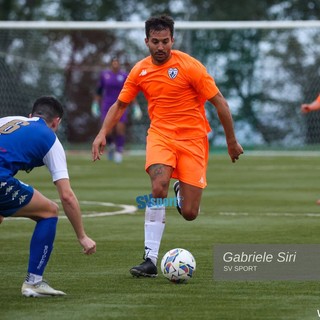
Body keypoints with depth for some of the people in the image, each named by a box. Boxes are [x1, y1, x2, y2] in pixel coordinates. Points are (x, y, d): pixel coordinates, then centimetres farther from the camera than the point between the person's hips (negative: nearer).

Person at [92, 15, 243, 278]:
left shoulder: (189, 66, -12)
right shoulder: (140, 71, 1)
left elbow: (220, 102, -6)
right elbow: (120, 105, 15)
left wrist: (232, 142, -2)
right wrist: (103, 134, 0)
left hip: (192, 138, -2)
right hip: (160, 134, 2)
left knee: (189, 213, -5)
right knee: (159, 186, -29)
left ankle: (181, 191, 35)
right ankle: (151, 259, -27)